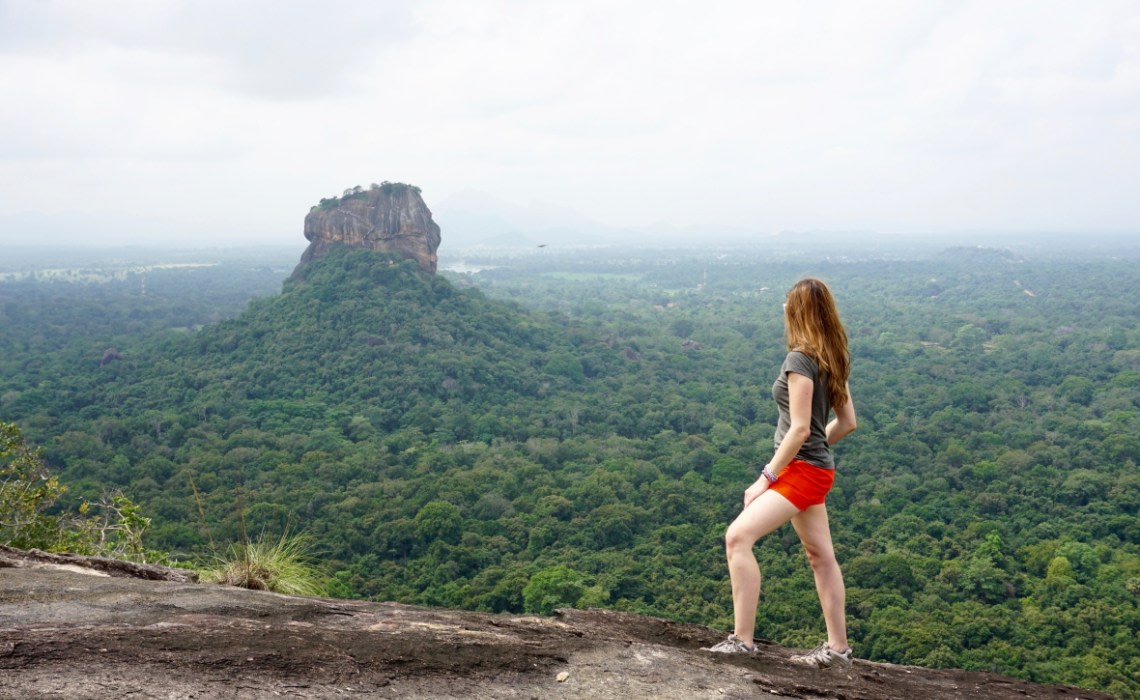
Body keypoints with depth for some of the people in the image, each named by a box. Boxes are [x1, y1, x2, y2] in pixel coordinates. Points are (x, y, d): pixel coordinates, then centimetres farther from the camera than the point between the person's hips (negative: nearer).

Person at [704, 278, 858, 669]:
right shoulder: (832, 359, 9)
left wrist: (766, 479, -16)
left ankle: (742, 639, -19)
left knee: (738, 536, -18)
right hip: (817, 468, 10)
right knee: (820, 555, 15)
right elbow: (847, 422, 13)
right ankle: (837, 648, 24)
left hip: (802, 470, -10)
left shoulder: (800, 359, -17)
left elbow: (799, 429, -22)